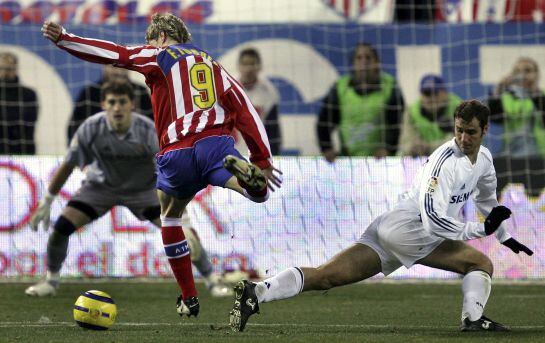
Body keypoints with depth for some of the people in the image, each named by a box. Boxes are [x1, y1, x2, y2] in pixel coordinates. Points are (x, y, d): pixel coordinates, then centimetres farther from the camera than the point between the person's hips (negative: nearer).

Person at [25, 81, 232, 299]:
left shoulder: (149, 131, -29)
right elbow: (67, 166, -12)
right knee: (61, 227, -15)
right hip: (100, 186, 1)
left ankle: (212, 281, 3)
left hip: (143, 190, -1)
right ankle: (51, 282, 9)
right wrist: (46, 203, -9)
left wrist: (184, 221, -32)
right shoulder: (91, 128, -25)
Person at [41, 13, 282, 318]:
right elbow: (244, 109, 18)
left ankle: (189, 300, 21)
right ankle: (243, 174, -36)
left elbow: (113, 54, -1)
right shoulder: (211, 62, 25)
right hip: (216, 143, 1)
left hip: (177, 155, -1)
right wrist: (263, 159, 18)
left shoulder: (159, 57, 13)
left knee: (169, 217, 23)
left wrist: (63, 38, -3)